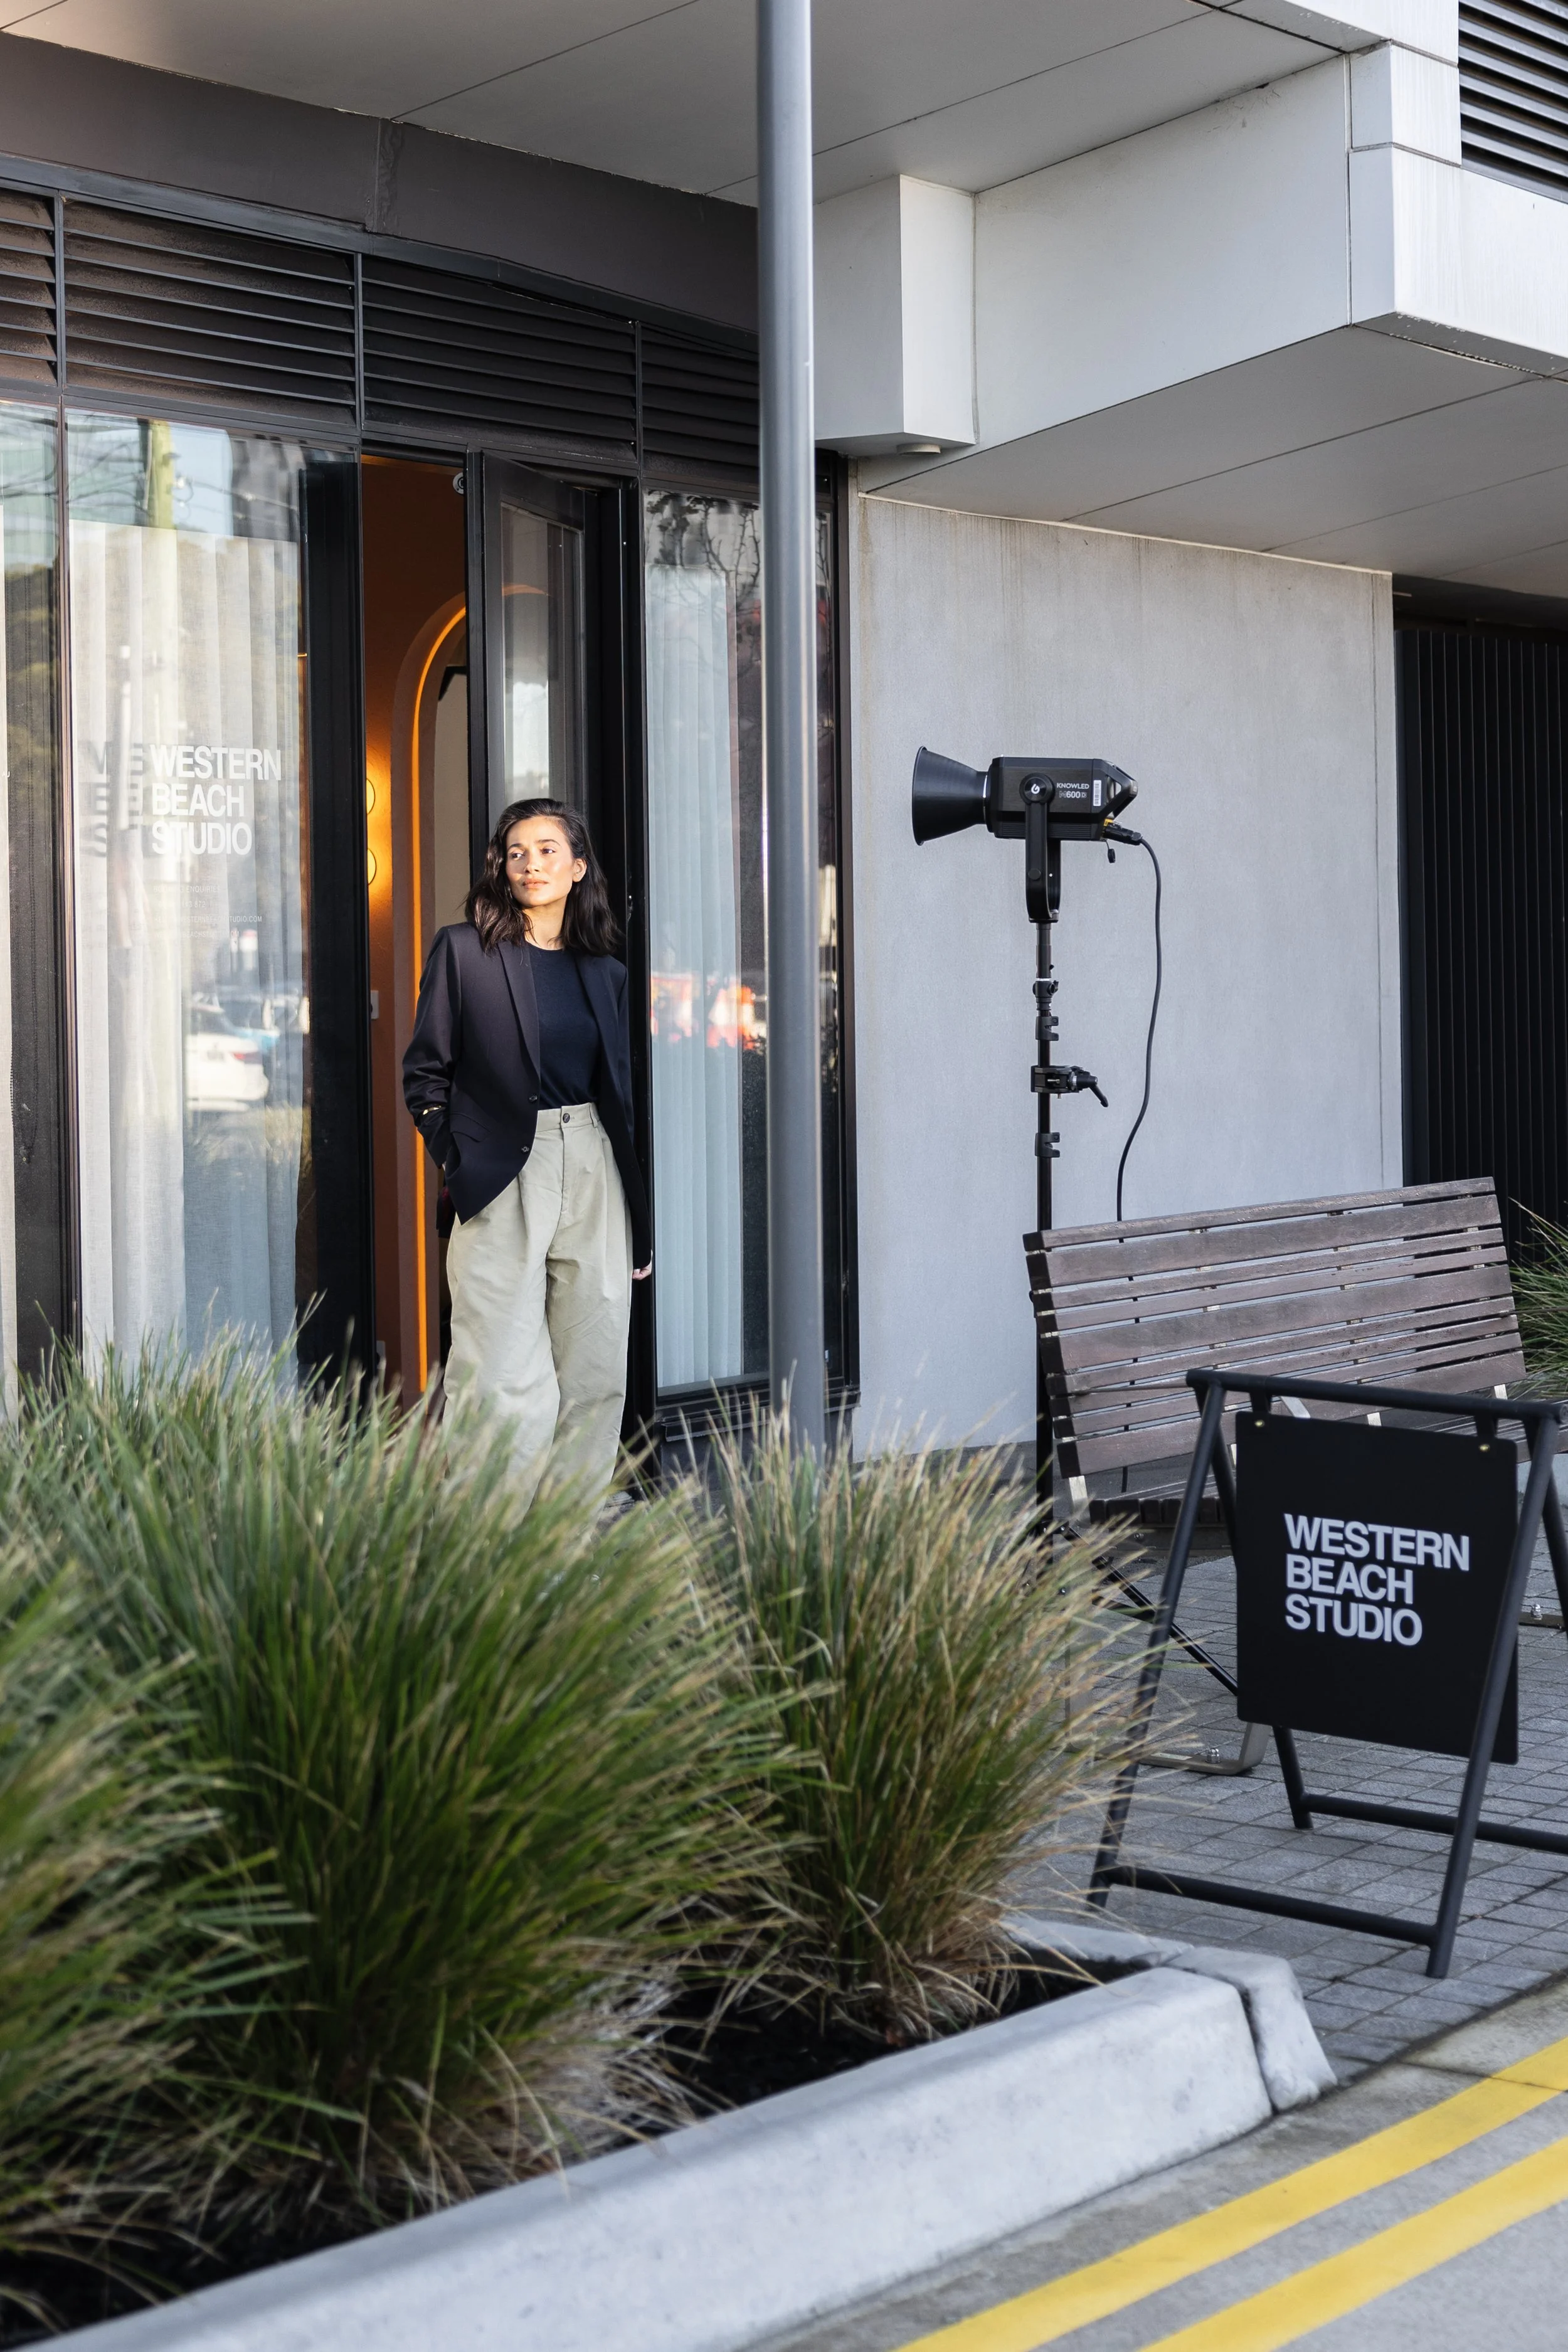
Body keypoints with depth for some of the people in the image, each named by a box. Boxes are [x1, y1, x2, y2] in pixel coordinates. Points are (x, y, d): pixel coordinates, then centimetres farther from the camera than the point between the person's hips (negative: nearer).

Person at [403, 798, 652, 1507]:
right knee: (505, 1384, -8)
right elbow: (425, 1071, 3)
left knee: (595, 1379, 5)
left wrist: (638, 1214, 14)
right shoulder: (463, 949, 2)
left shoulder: (605, 972, 14)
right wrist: (454, 1165, -6)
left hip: (593, 1174, 4)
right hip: (503, 1180, -4)